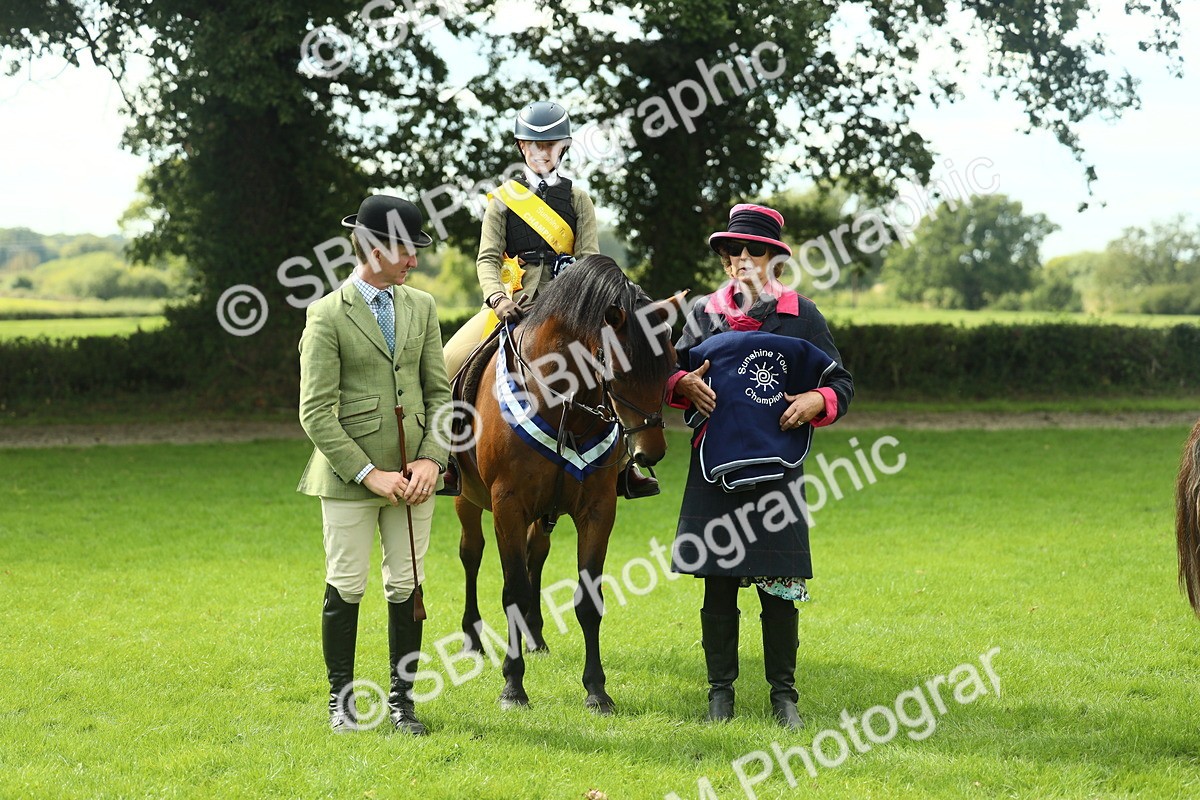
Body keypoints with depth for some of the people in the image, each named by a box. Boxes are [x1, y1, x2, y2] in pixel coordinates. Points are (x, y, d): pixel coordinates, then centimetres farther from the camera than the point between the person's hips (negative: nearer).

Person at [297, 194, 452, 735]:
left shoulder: (421, 307, 8)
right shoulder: (328, 316, -8)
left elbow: (440, 392, 10)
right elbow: (316, 413, -10)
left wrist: (431, 457, -5)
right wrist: (368, 474, -14)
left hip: (412, 472, 4)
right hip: (349, 476, -4)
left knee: (406, 586, 8)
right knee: (346, 588, 3)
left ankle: (402, 699, 18)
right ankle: (341, 699, 17)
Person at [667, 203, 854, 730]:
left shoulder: (802, 316, 4)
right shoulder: (704, 314, 7)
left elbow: (842, 382, 9)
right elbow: (670, 372, 16)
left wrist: (819, 400, -12)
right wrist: (683, 384, -7)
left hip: (778, 471, -1)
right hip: (715, 469, 1)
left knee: (781, 589, 2)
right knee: (718, 586, 6)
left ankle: (784, 694, 13)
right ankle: (720, 690, 17)